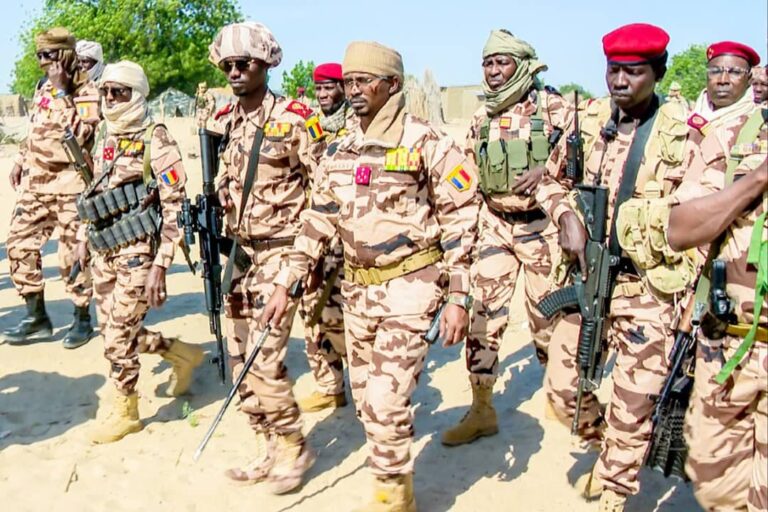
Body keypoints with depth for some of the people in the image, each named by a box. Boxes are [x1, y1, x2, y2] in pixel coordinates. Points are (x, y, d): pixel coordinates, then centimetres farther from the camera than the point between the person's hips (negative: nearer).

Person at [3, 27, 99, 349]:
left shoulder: (87, 91, -9)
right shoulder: (43, 88, 15)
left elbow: (79, 135, -23)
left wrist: (62, 92, -21)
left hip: (69, 184, -8)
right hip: (35, 181, 8)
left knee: (72, 255, -2)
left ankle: (82, 320, 14)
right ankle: (37, 317, 15)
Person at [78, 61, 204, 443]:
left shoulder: (155, 140, -12)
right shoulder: (104, 138, 11)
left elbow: (175, 207, -15)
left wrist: (160, 266, -19)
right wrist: (84, 236, 20)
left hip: (137, 251, -8)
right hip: (104, 251, 8)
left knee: (119, 334, -1)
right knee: (113, 328, 14)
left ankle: (124, 410, 19)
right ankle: (182, 355, 35)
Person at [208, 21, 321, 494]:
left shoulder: (293, 119, -11)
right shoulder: (224, 123, 9)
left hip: (280, 251, -7)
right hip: (240, 251, 7)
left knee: (264, 360, -10)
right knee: (241, 358, 10)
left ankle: (295, 447, 12)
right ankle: (269, 450, 25)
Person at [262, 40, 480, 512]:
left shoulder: (426, 143, -10)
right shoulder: (340, 151, 9)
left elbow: (461, 219, -10)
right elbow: (318, 221, 12)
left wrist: (459, 298, -14)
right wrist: (285, 285, 7)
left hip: (410, 286, -6)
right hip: (358, 288, 7)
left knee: (385, 399, -10)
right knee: (365, 398, 13)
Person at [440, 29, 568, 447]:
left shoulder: (551, 107, -5)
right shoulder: (481, 119, 11)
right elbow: (468, 176, 18)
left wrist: (546, 171, -27)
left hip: (541, 224, -4)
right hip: (494, 226, 4)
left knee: (548, 315, 4)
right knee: (483, 314, 1)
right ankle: (481, 410, 11)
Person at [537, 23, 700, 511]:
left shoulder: (680, 133, -9)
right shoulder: (588, 119, 3)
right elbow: (552, 178, 17)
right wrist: (566, 216, -4)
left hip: (649, 291, -4)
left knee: (633, 407, 3)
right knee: (561, 385, 10)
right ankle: (608, 447, 40)